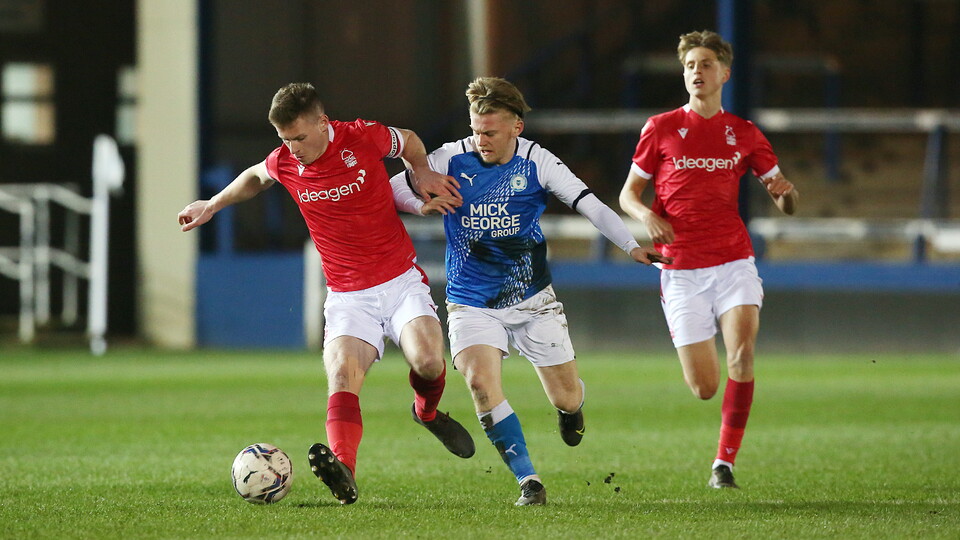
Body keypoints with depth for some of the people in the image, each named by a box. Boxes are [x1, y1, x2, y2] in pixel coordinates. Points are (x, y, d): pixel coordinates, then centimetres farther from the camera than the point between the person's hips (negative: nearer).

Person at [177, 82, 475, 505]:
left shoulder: (364, 138, -10)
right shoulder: (284, 163, -2)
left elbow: (409, 141, 13)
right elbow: (256, 176, 24)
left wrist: (422, 173, -3)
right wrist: (212, 205, 27)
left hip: (402, 280, -1)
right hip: (348, 295, 1)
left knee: (427, 360, -25)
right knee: (341, 374, -25)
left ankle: (428, 411, 13)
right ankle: (344, 472, -44)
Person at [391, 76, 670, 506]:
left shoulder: (536, 162, -7)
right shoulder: (452, 159, -6)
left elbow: (590, 205, -9)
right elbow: (394, 189, -1)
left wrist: (632, 246, -21)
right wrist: (422, 204, -22)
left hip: (532, 300, 1)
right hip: (471, 304, 0)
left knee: (567, 400, 3)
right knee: (480, 381, -26)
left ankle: (570, 407, 45)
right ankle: (528, 480, -16)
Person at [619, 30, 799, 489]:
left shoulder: (744, 134, 9)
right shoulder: (661, 129, 4)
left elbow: (786, 204, 13)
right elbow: (628, 193, 10)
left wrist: (785, 192, -12)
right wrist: (647, 216, -13)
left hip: (733, 263, 1)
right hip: (682, 272, -1)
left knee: (742, 351, -25)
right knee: (704, 388, -6)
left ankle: (725, 463, -16)